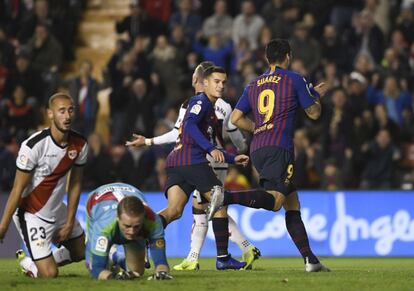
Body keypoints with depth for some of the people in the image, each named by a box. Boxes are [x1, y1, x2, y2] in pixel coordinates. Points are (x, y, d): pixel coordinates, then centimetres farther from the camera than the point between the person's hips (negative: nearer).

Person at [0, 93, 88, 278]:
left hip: (57, 210, 7)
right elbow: (18, 189, -19)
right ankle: (28, 263, 23)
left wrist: (69, 223, 4)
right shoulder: (33, 146, -26)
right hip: (32, 214, -7)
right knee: (50, 274, -9)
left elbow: (75, 185, 3)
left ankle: (37, 263, 34)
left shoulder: (79, 145, -7)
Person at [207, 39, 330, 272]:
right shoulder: (294, 80, 4)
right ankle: (226, 197, -41)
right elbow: (314, 113, 10)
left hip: (257, 150, 7)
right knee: (274, 200, -20)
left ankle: (310, 259, 4)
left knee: (293, 204, 9)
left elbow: (236, 118, 14)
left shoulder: (254, 85, 19)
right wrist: (317, 95, 30)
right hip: (279, 148, -7)